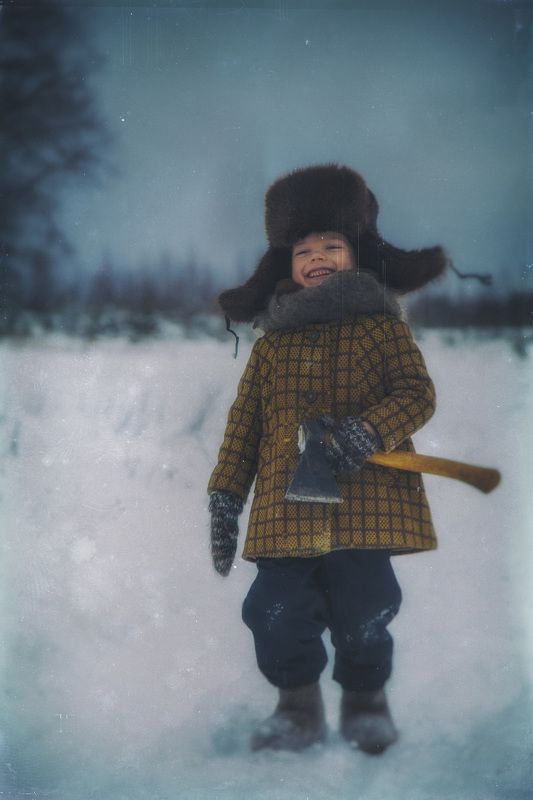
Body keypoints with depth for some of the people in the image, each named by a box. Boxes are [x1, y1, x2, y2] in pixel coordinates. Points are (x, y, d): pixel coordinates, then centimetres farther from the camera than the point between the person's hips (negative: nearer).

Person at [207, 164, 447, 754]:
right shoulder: (272, 343, 14)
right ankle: (298, 708, 20)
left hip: (366, 502, -2)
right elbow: (243, 424, 15)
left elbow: (417, 394, -2)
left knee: (362, 612, -5)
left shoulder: (382, 328, 7)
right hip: (286, 508, 3)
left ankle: (365, 700, 25)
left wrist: (367, 431, -20)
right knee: (277, 614, -6)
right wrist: (225, 497, 10)